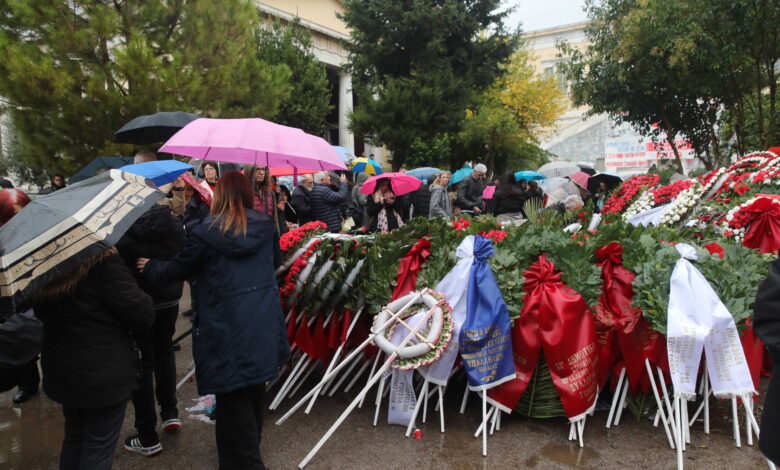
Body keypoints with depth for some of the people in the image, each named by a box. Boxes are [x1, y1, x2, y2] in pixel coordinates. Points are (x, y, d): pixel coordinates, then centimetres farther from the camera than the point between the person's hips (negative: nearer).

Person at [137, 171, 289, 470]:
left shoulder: (207, 233, -11)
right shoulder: (265, 226, 1)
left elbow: (177, 269, 3)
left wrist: (149, 268, 23)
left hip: (229, 331, -6)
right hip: (264, 326, 6)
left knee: (233, 399, 6)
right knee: (254, 392, 22)